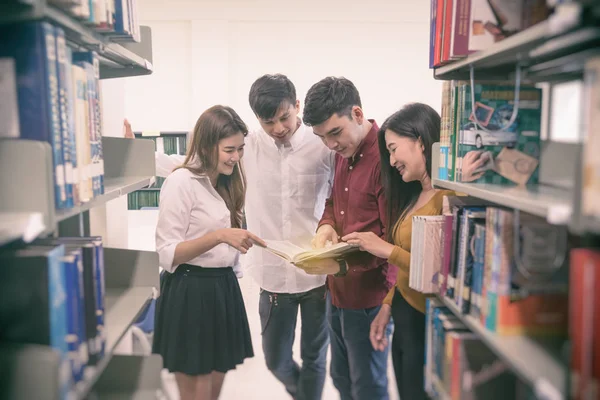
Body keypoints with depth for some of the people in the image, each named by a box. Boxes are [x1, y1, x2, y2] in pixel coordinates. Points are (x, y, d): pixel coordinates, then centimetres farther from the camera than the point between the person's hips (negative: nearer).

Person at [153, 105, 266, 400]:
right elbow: (167, 255, -18)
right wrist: (218, 236, -29)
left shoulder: (228, 183, 12)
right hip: (191, 293, -7)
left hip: (224, 288, 8)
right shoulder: (182, 181, -14)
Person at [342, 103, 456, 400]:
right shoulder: (416, 195, 10)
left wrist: (388, 250, -20)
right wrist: (387, 306, 9)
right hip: (404, 320, 8)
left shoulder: (450, 196, -20)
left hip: (427, 325, -8)